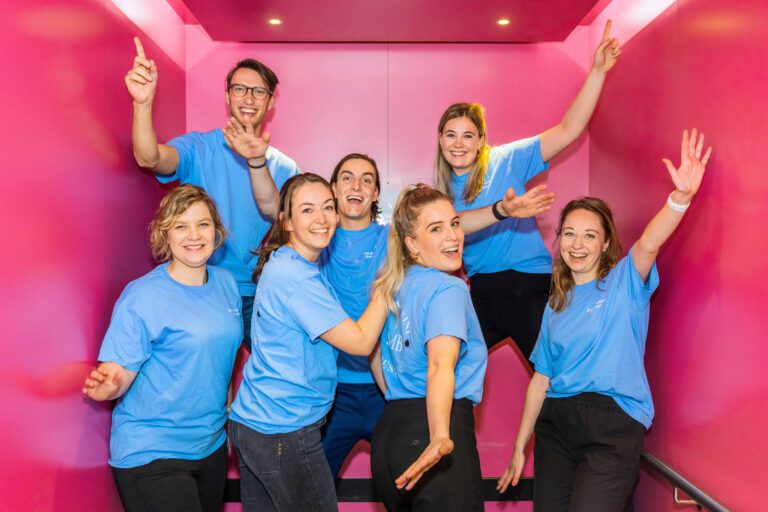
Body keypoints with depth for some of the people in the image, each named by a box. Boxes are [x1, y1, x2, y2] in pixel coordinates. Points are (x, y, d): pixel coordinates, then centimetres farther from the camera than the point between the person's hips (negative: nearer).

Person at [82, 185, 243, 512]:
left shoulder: (226, 283, 2)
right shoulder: (142, 296, -15)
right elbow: (118, 373, -17)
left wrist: (229, 399, 8)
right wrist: (106, 387, -37)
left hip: (212, 443, 6)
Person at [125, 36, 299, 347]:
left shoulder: (284, 166, 3)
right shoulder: (199, 148, -3)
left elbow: (273, 213, -16)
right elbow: (149, 158, -23)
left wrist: (256, 162, -33)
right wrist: (143, 102, -41)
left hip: (257, 293, 2)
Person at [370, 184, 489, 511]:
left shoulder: (392, 287, 13)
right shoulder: (449, 289, -11)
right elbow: (441, 364, -27)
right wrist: (440, 437, -39)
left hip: (389, 429, 8)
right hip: (430, 431, -8)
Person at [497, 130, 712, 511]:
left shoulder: (625, 282, 1)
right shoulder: (557, 304, 13)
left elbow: (650, 243, -21)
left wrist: (681, 196, -41)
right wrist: (519, 447, 16)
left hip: (612, 424, -5)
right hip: (555, 421, 5)